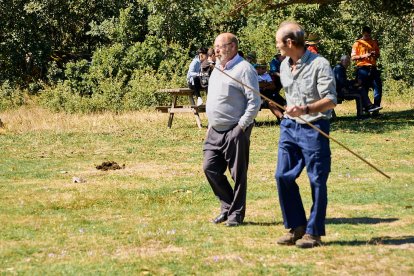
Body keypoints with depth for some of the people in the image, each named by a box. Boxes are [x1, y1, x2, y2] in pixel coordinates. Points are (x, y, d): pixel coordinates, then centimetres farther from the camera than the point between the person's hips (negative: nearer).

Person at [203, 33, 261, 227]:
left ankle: (236, 213, 9)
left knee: (238, 174, 0)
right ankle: (227, 206, 19)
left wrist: (242, 126, -17)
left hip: (235, 132, -8)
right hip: (215, 131, 8)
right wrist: (210, 124, 18)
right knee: (210, 168, 5)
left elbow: (255, 102, -14)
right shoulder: (217, 69, 16)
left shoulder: (244, 69, -11)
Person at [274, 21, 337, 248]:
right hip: (290, 127, 7)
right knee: (283, 176, 2)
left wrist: (305, 109, -32)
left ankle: (313, 232, 7)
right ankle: (296, 227, 13)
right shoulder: (284, 66, 10)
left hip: (314, 128, -7)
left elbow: (330, 101, -18)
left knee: (317, 181, -1)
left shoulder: (319, 65, -13)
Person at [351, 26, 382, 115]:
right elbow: (353, 57, -1)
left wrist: (374, 54, -1)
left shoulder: (374, 43, 16)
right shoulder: (358, 43, 3)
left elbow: (378, 55, 22)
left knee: (378, 87, -4)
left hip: (373, 68, 4)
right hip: (363, 68, -4)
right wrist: (363, 56, -15)